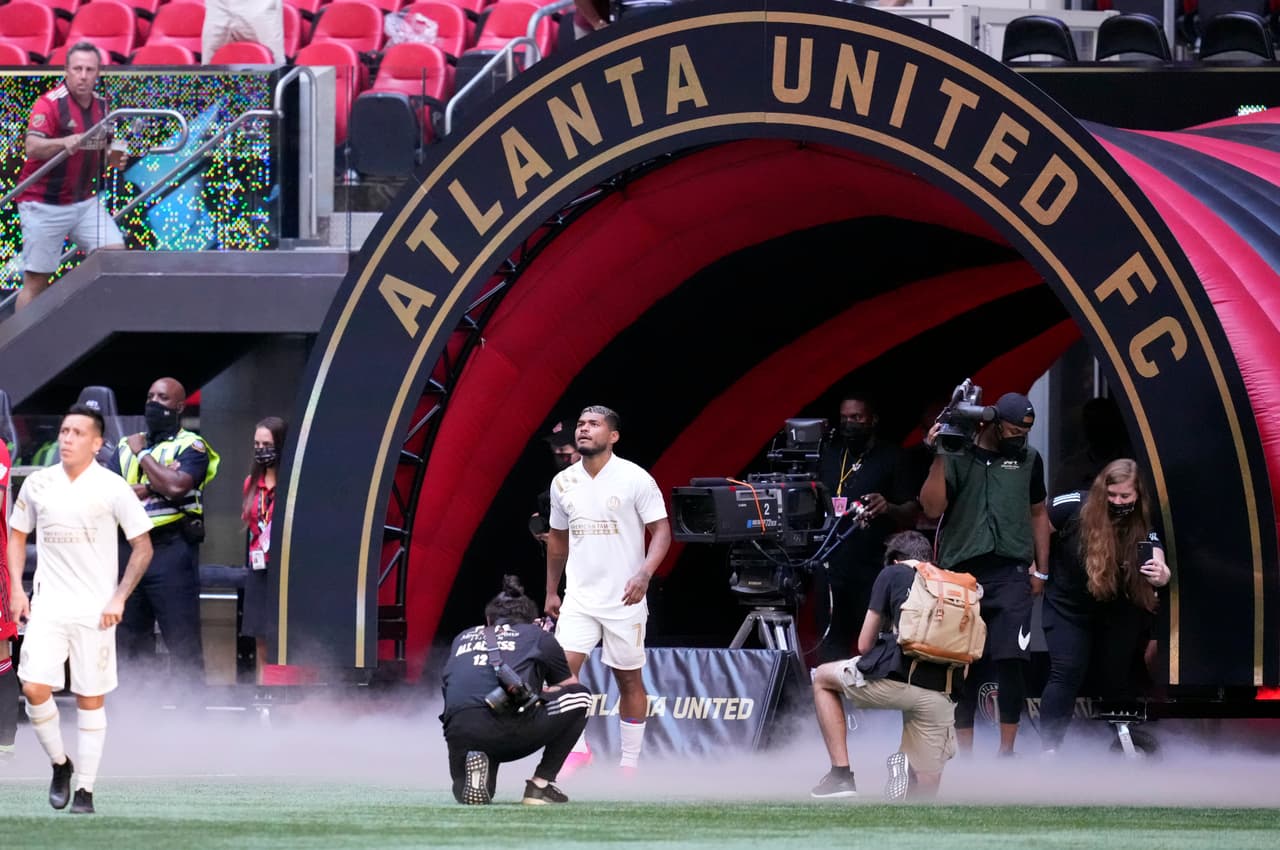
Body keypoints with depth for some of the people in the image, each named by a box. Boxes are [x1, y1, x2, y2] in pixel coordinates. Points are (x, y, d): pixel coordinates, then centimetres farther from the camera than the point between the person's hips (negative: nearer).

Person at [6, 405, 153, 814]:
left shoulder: (112, 488, -5)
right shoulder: (38, 484, 4)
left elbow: (143, 547, 0)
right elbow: (17, 534, 17)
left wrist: (119, 598, -8)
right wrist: (16, 588, 6)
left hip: (95, 610, -2)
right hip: (48, 605, 2)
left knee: (90, 699, 1)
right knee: (35, 688, -12)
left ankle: (85, 789, 10)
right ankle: (60, 764, 11)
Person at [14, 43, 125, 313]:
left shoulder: (100, 105, 7)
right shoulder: (50, 103, -14)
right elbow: (32, 147, -30)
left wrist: (113, 158, 0)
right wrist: (63, 143, -48)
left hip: (85, 201, 6)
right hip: (44, 205, -6)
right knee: (36, 280, -4)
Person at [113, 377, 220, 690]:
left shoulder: (190, 447, 2)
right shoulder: (126, 447, 19)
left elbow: (176, 485, -17)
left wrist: (142, 454, -4)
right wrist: (149, 488, -9)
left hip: (171, 550, -6)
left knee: (182, 641, -8)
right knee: (130, 642, 10)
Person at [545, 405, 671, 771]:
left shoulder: (635, 479, -8)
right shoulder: (563, 483, 6)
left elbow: (661, 531, -7)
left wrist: (644, 573, -23)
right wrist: (551, 591, 19)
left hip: (624, 600, -3)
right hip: (579, 599, 3)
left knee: (628, 678, 5)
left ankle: (630, 763, 15)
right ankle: (578, 751, -2)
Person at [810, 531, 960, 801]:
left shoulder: (892, 574, 14)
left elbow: (864, 645, 16)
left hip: (897, 677, -3)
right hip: (940, 692, 3)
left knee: (823, 678, 29)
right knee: (924, 790, 20)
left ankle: (841, 774, 15)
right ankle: (909, 767, -17)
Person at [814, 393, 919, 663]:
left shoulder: (891, 458, 4)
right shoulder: (828, 456, 16)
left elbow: (912, 512, 1)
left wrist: (889, 509, -20)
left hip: (873, 569, -4)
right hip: (830, 567, 4)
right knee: (830, 648, 2)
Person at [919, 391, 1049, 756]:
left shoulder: (1028, 459, 11)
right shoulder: (956, 456, 3)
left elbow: (1038, 514, 20)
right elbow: (933, 507, -4)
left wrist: (1041, 569, 15)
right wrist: (939, 458, -11)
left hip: (1011, 573, 1)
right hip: (961, 571, -1)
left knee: (1011, 660, -10)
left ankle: (1007, 748, -3)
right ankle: (963, 749, 9)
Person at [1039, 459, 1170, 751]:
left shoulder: (1142, 529, -18)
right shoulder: (1074, 507, -22)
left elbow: (1160, 569, -31)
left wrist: (1160, 575, -53)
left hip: (1115, 613, 2)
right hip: (1067, 607, -2)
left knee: (1114, 678, 8)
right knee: (1067, 672, -15)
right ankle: (1049, 749, -19)